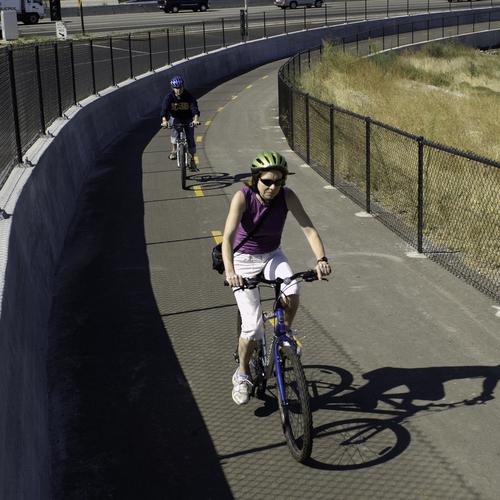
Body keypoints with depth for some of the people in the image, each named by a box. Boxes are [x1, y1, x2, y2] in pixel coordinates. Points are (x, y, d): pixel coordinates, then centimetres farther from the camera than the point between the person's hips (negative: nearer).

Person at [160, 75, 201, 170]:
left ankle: (192, 159, 15)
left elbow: (194, 108, -29)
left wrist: (196, 119, -49)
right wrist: (164, 121, -47)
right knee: (175, 130, -33)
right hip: (175, 118, 0)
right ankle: (174, 150, -17)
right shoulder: (169, 97, -17)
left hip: (188, 119, 0)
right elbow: (164, 109, -28)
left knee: (190, 139, -2)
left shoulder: (188, 96, -19)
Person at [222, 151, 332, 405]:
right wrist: (229, 271, -51)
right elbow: (228, 237, -35)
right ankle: (242, 374, 14)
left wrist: (321, 258, -40)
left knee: (292, 293, -30)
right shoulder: (243, 197, -25)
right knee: (253, 327, -12)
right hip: (243, 259, -2)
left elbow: (309, 229, -23)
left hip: (272, 255, 3)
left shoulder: (287, 196, -17)